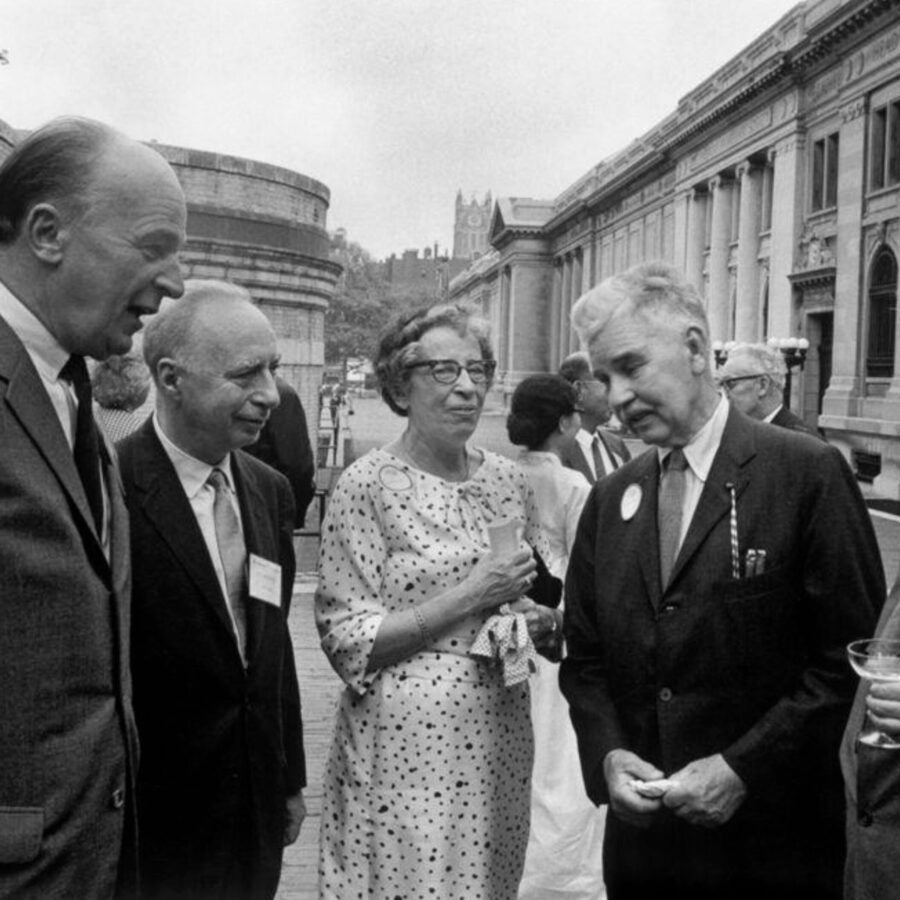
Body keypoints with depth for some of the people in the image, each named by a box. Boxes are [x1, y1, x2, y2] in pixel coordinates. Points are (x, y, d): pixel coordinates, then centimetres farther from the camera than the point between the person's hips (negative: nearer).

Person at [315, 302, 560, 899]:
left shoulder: (509, 481, 4)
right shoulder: (368, 486, -11)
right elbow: (347, 640, -13)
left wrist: (540, 622, -5)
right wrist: (469, 596, -18)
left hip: (501, 736, 5)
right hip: (406, 743, -5)